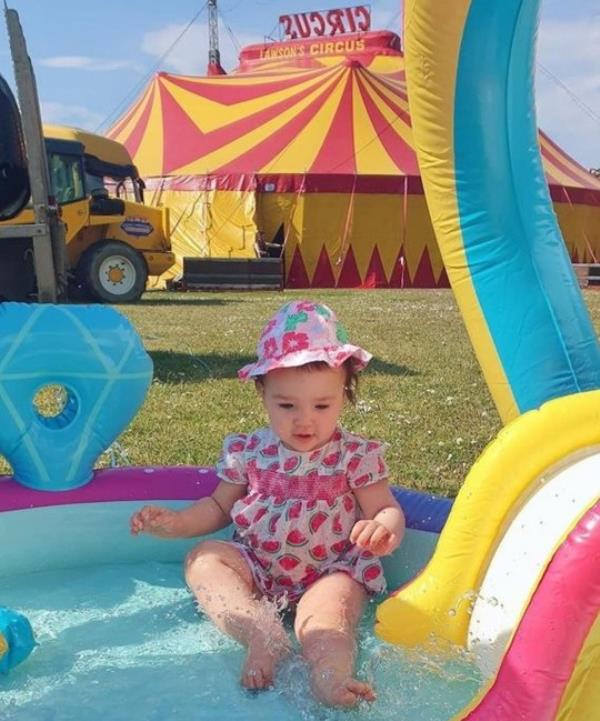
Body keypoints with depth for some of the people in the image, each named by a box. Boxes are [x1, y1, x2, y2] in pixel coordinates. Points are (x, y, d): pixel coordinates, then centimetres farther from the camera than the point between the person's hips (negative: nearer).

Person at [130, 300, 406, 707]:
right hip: (257, 568, 4)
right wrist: (174, 522, -1)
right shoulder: (249, 452, 3)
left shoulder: (355, 456, -6)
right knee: (203, 559, -20)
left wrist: (384, 529, -33)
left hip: (332, 571, -4)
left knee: (321, 624, -34)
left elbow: (387, 510, -6)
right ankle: (260, 632, -38)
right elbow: (219, 507, 16)